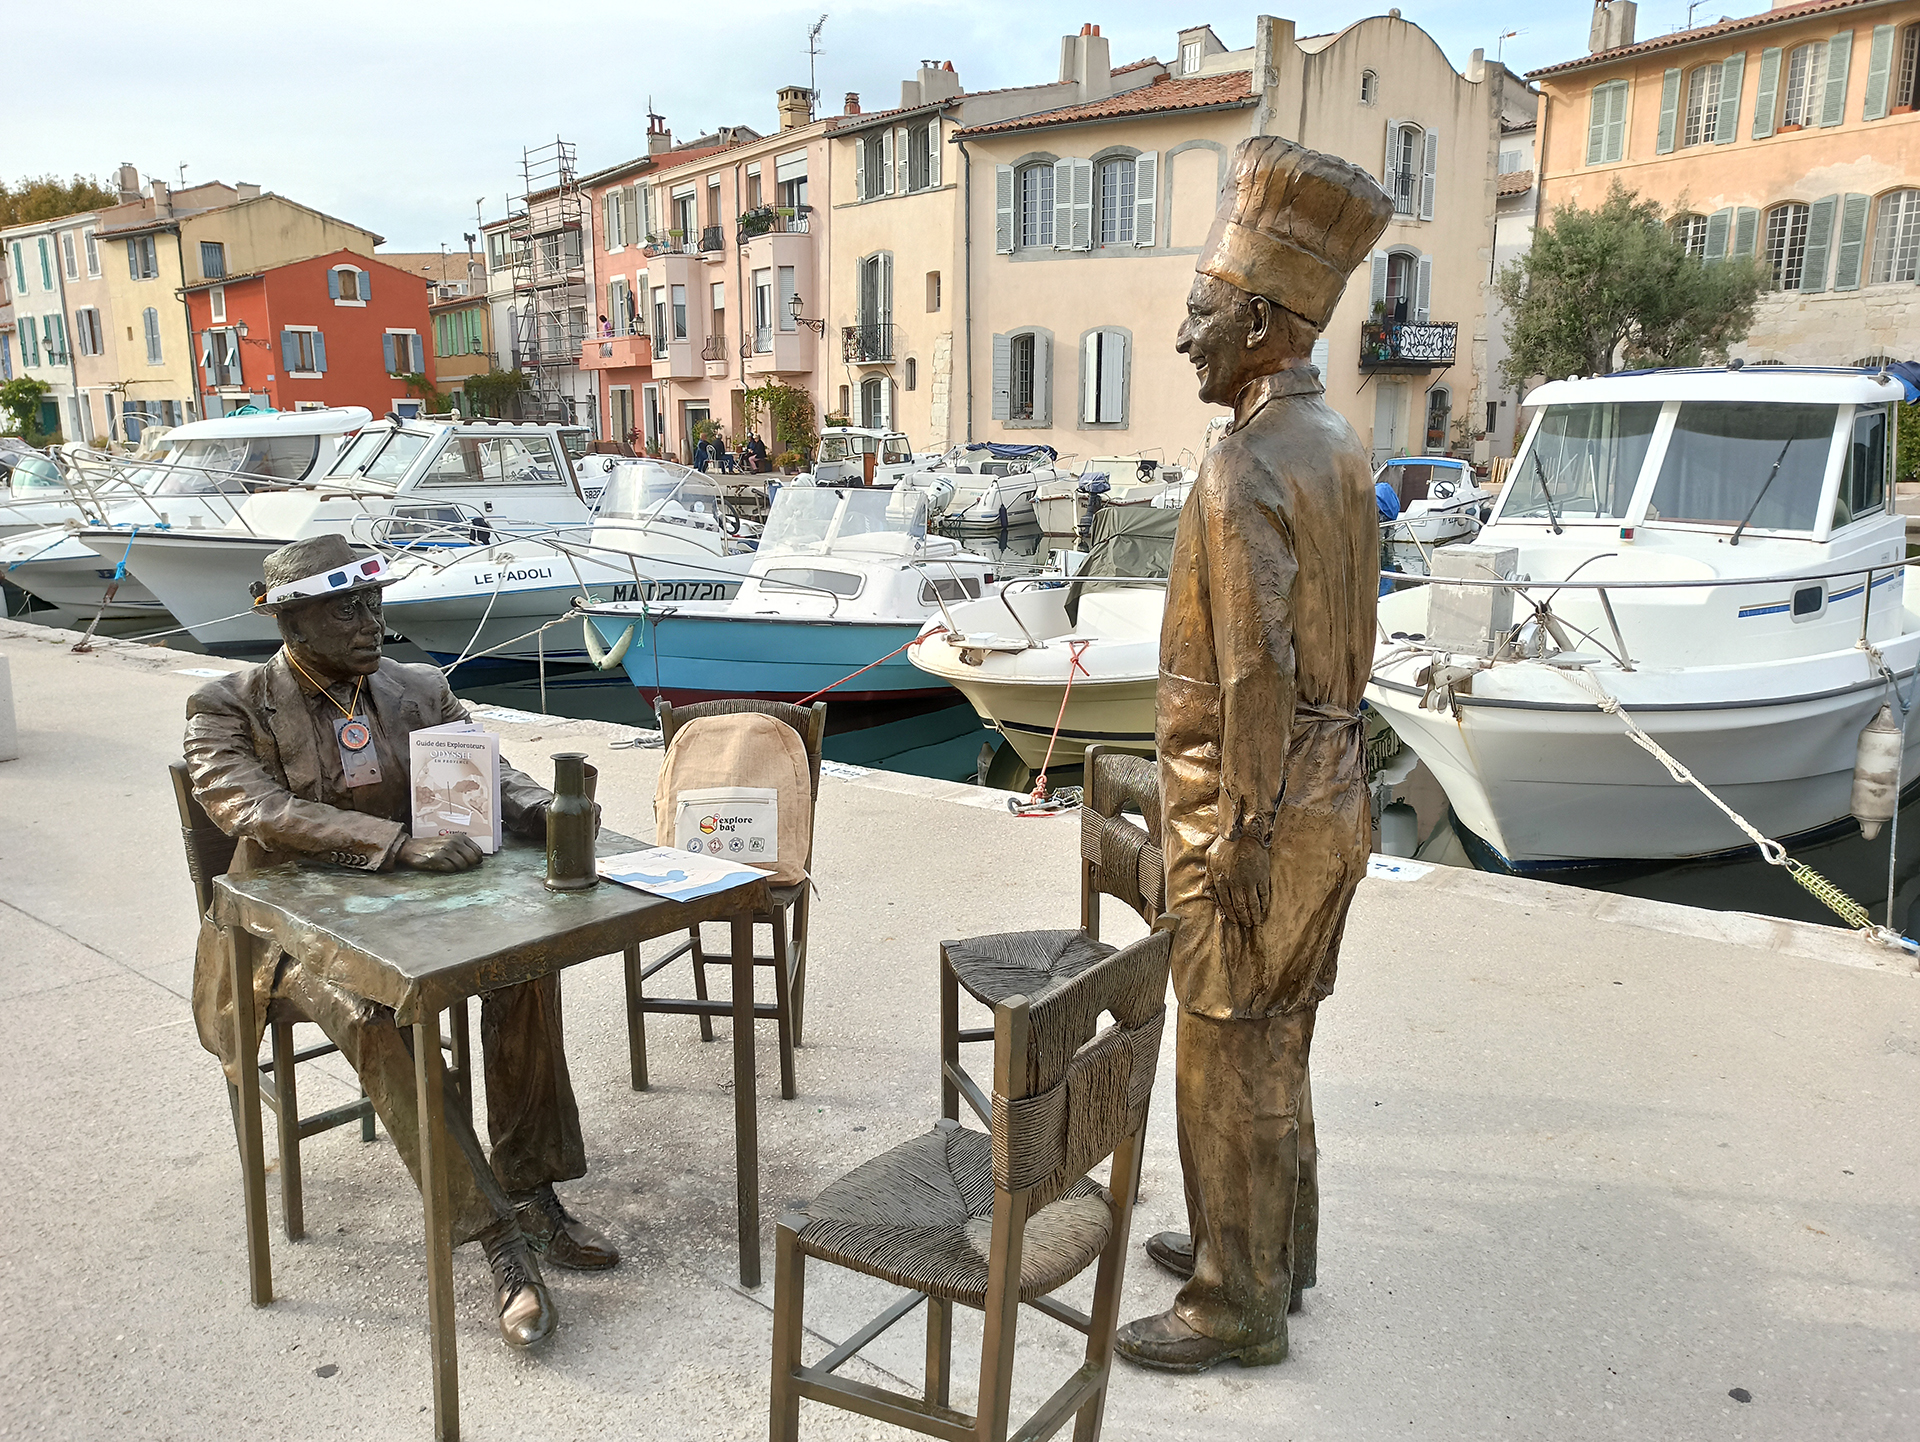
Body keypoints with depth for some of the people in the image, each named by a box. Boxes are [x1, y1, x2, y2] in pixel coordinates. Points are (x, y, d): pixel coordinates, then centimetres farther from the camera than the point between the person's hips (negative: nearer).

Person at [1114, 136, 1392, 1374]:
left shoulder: (1245, 471, -21)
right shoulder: (1339, 445, 9)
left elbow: (1257, 678, -24)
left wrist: (1240, 842, -19)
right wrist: (1310, 787, 20)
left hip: (1260, 808, -9)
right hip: (1333, 783, 10)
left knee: (1231, 1060, 4)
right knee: (1276, 1044, 21)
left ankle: (1239, 1305, 20)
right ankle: (1270, 1246, 37)